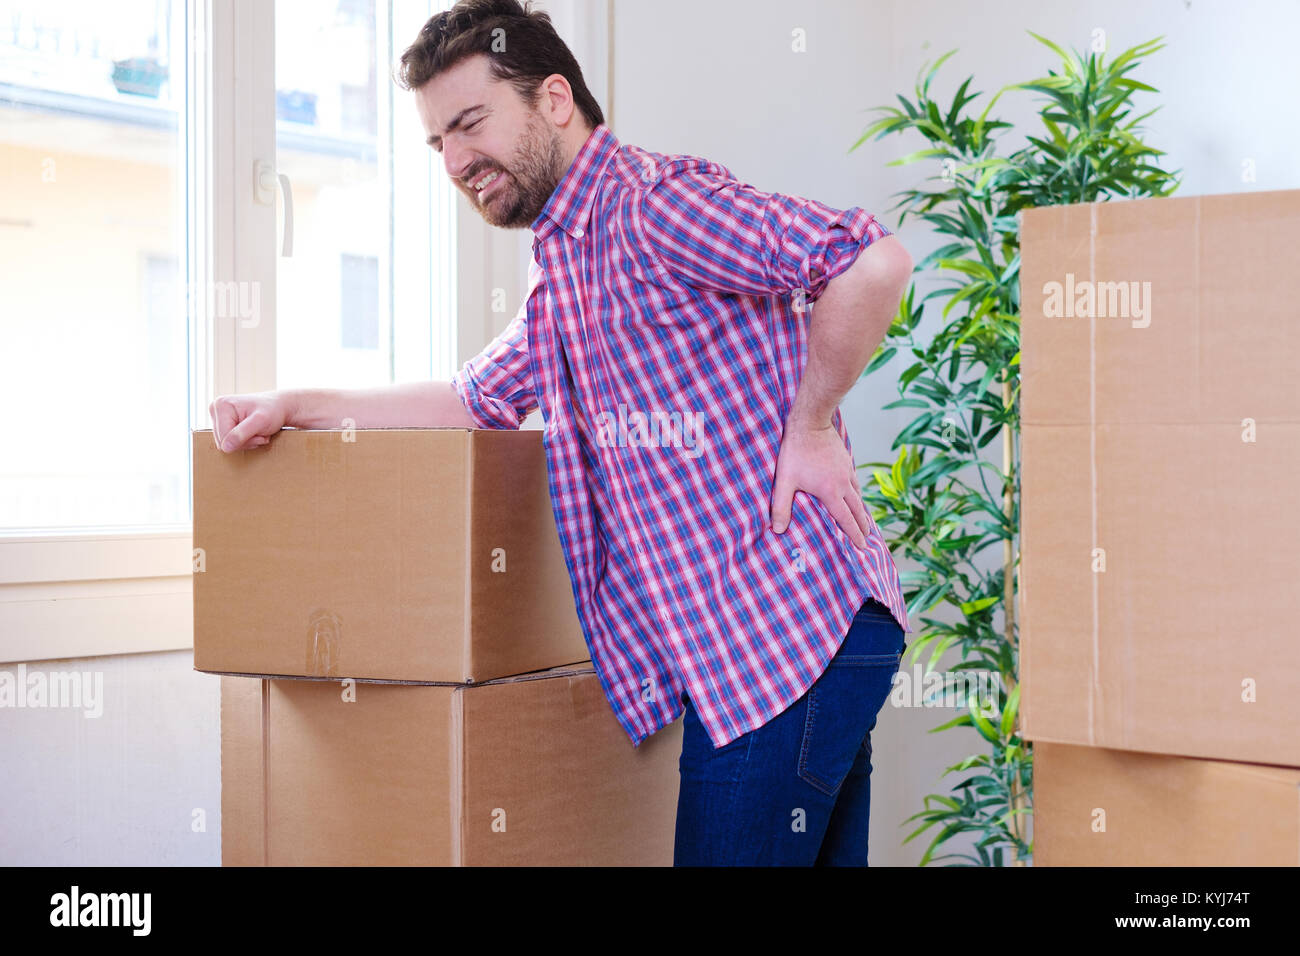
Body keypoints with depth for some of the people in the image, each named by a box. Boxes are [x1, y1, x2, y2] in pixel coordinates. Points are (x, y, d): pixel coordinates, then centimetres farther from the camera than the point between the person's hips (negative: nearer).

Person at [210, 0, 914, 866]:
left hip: (787, 628, -10)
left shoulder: (654, 202, -10)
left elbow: (873, 261, -21)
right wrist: (293, 405, 18)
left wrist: (808, 429, -13)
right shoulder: (560, 282, 22)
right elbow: (474, 401, 27)